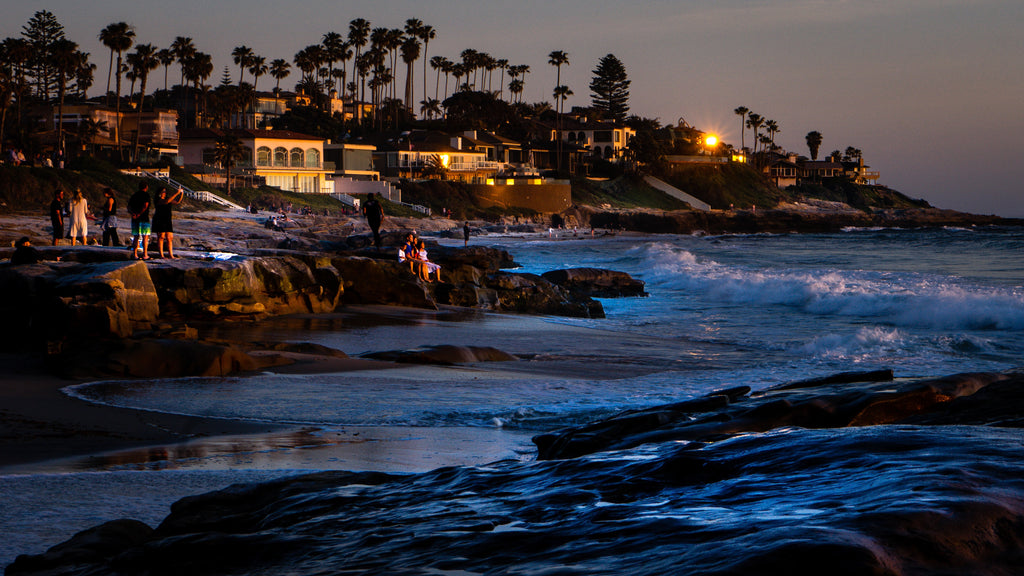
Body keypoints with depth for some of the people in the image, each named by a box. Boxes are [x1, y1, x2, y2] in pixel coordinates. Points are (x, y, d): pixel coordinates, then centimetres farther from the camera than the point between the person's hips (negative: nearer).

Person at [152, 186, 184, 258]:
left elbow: (177, 202, 11)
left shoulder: (167, 199, 15)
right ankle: (161, 255, -5)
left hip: (167, 221, 7)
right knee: (161, 237, -7)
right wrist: (176, 194, -26)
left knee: (170, 238, 1)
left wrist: (181, 194, -5)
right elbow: (166, 202, -26)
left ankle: (171, 255, 0)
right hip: (159, 221, -7)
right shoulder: (158, 200, -8)